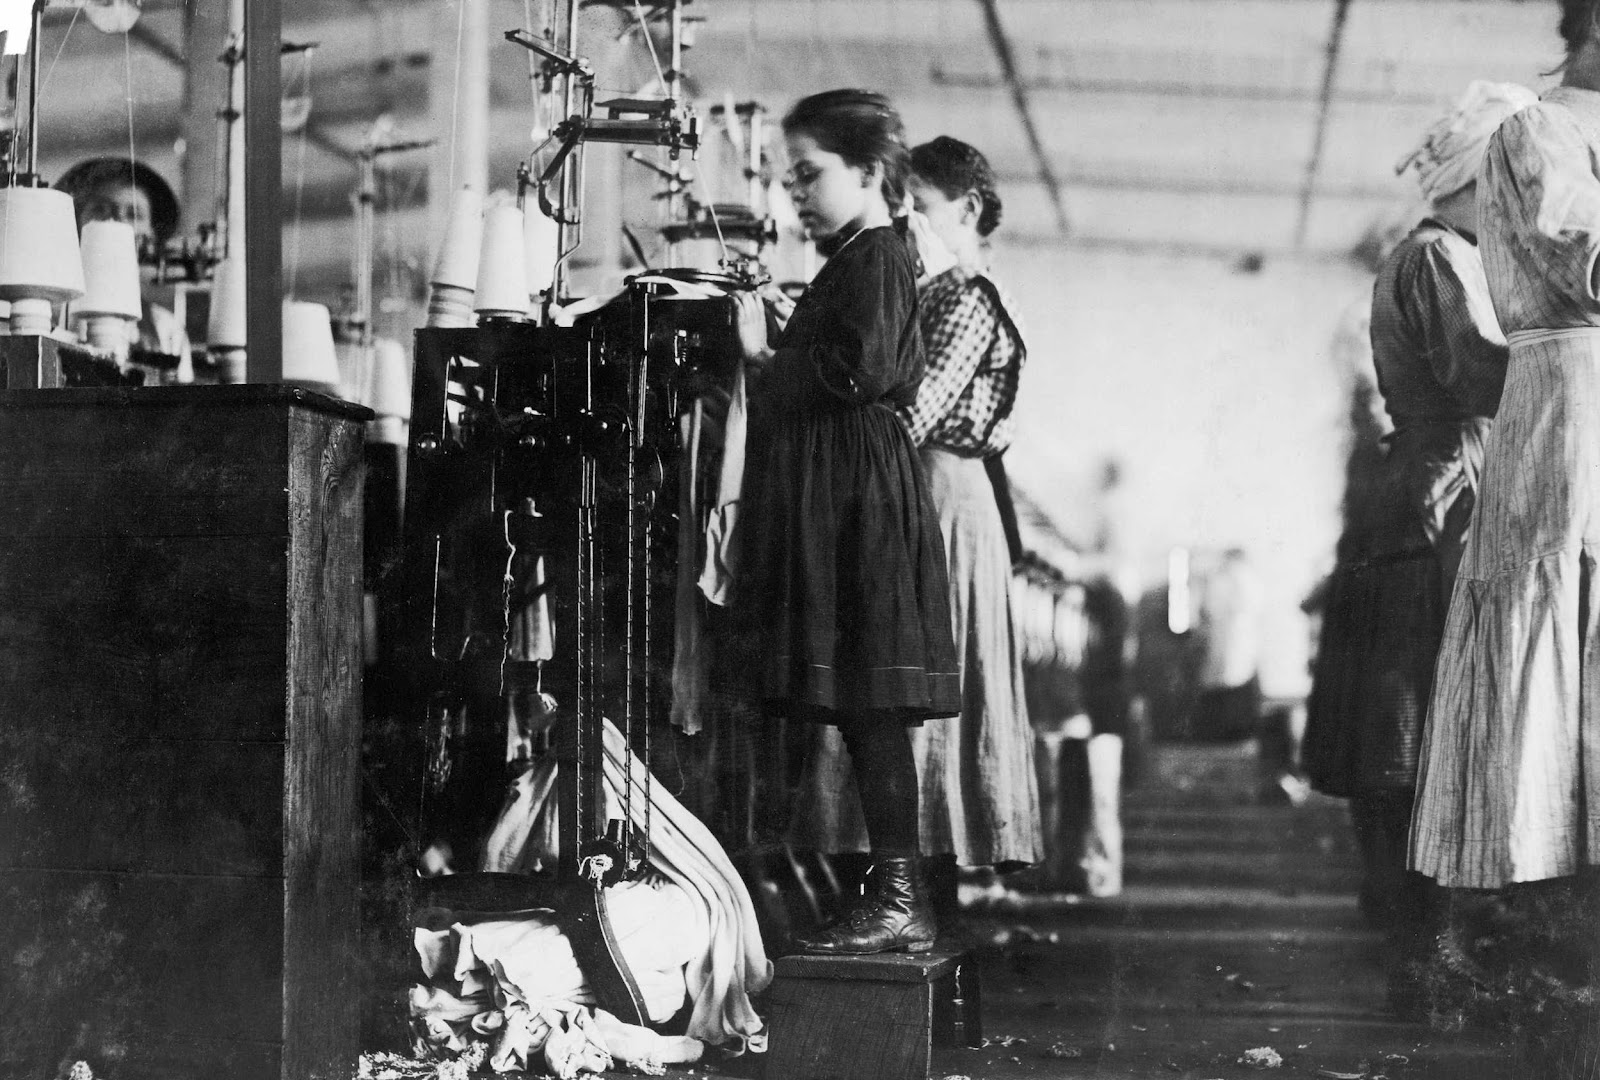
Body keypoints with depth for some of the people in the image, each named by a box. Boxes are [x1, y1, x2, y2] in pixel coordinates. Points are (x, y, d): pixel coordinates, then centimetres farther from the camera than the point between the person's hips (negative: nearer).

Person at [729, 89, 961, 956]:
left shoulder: (877, 258, -9)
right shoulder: (854, 261, 21)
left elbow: (857, 371, -21)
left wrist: (766, 361, -10)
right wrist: (769, 355, 11)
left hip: (860, 500, -10)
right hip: (833, 503, 10)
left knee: (871, 711, -8)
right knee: (863, 713, 9)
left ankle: (897, 901, -5)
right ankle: (898, 901, 12)